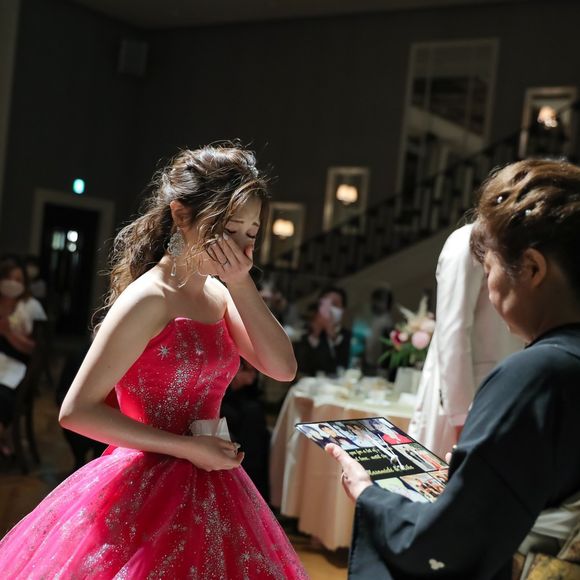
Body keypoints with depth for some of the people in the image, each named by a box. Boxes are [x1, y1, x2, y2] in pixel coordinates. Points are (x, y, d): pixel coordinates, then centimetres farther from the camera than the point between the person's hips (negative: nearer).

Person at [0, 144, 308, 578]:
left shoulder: (218, 295, 5)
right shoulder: (150, 298, -17)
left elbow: (283, 368, -3)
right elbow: (77, 410, -19)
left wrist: (241, 285, -10)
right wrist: (187, 447, -17)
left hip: (205, 489, 8)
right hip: (147, 489, -8)